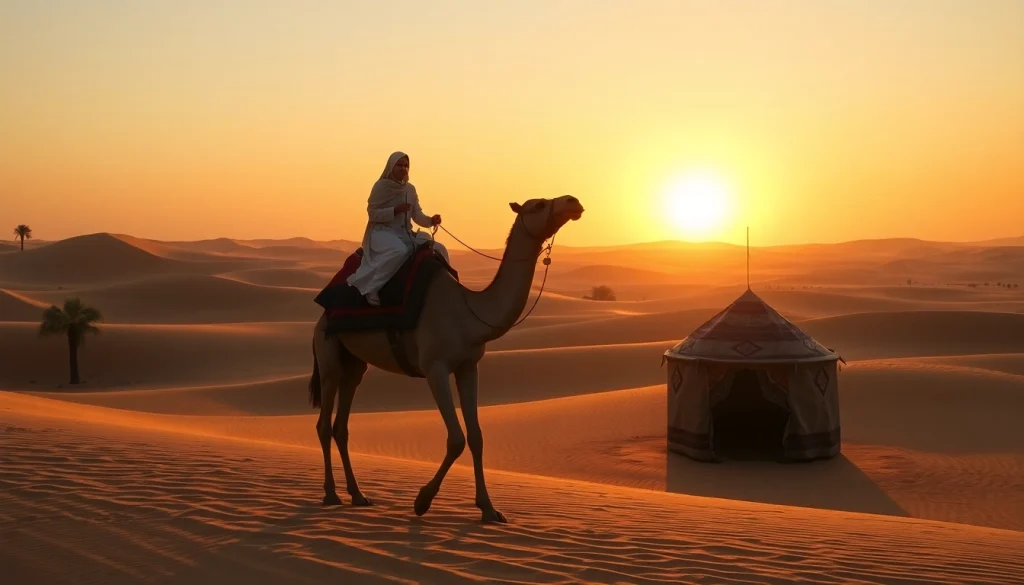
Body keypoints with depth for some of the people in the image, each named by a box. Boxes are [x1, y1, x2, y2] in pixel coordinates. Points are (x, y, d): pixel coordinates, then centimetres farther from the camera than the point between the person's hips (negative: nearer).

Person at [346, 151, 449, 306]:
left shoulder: (410, 189, 11)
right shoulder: (381, 185, -7)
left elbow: (417, 215, 8)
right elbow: (373, 213, -10)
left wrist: (431, 220, -13)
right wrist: (396, 210, -21)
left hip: (405, 233, 7)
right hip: (382, 232, -7)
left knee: (438, 250, -8)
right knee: (399, 251, -39)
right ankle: (371, 286, -29)